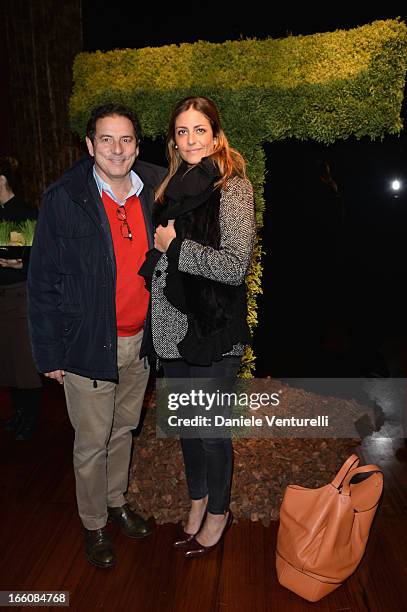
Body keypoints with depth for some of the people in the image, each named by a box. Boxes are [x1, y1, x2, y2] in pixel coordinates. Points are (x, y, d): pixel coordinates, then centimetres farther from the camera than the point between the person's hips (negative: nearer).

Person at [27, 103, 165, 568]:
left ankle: (117, 500, 47)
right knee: (92, 443, 12)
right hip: (89, 346, -4)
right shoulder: (64, 199, -12)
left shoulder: (156, 190, -2)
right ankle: (94, 524, 37)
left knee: (124, 430, 23)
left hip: (140, 342, 4)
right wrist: (49, 353, -8)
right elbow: (42, 281, -9)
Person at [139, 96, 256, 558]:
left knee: (210, 430, 9)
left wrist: (175, 246, -16)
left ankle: (218, 512, 36)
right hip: (172, 329, 7)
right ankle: (197, 501, 45)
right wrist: (158, 246, 3)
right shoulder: (173, 186, 11)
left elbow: (236, 265, -21)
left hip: (212, 332, -7)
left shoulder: (231, 188, -10)